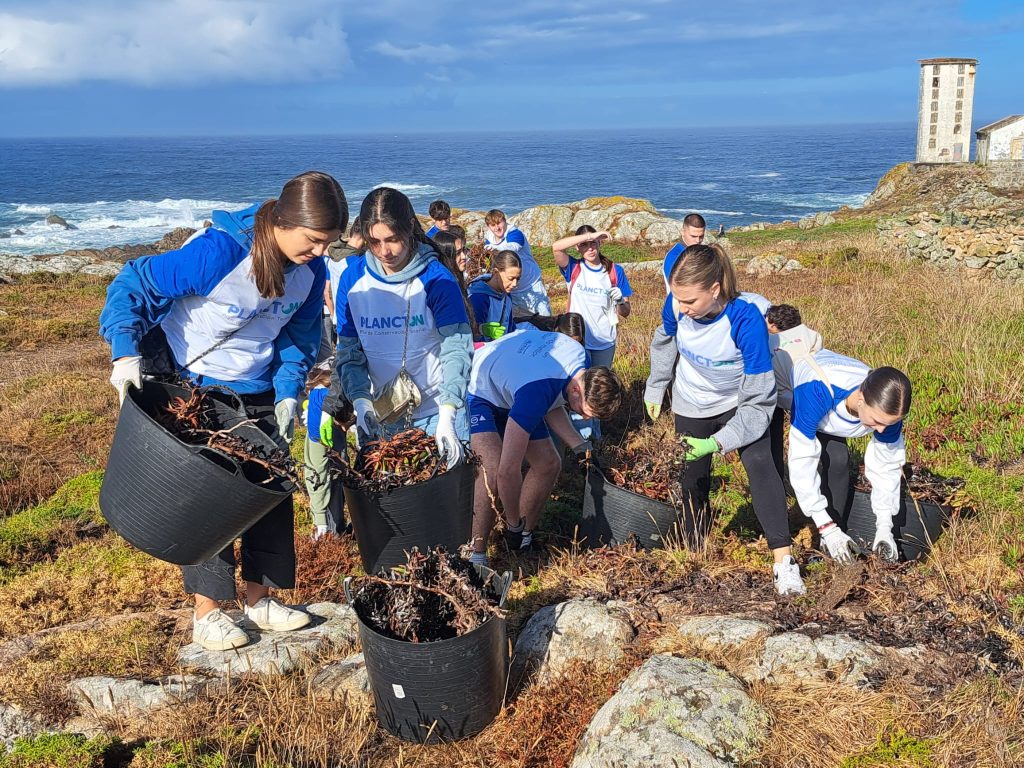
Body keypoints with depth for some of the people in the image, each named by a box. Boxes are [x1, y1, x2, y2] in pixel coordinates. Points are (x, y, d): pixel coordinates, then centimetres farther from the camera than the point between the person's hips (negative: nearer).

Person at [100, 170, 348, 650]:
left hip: (259, 394, 6)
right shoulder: (217, 252, -29)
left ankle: (260, 600, 26)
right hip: (193, 390, -6)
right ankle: (207, 614, 14)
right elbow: (133, 286, -22)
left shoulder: (310, 271, -10)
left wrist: (288, 393, -6)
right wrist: (126, 353, -32)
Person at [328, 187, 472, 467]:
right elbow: (349, 350, 0)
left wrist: (447, 416, -28)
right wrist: (361, 401, -17)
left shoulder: (436, 278, -12)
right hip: (379, 415, 3)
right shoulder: (352, 279, -3)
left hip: (436, 412, -2)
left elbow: (456, 349, -17)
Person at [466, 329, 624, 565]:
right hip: (476, 392, -9)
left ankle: (524, 538, 19)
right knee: (493, 470, -31)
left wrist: (580, 447, -9)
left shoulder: (580, 356, -15)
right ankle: (475, 557, -19)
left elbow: (553, 408, 4)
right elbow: (509, 470, -37)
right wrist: (514, 525, -24)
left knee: (549, 464, 2)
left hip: (509, 394, 9)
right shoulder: (536, 392, -40)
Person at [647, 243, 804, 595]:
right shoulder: (677, 305, -26)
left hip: (741, 403, -3)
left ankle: (784, 561, -23)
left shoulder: (746, 319, -37)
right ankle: (699, 546, 35)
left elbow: (758, 400, -32)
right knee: (694, 477, 12)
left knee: (760, 464, -24)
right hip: (691, 406, 4)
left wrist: (716, 442, -41)